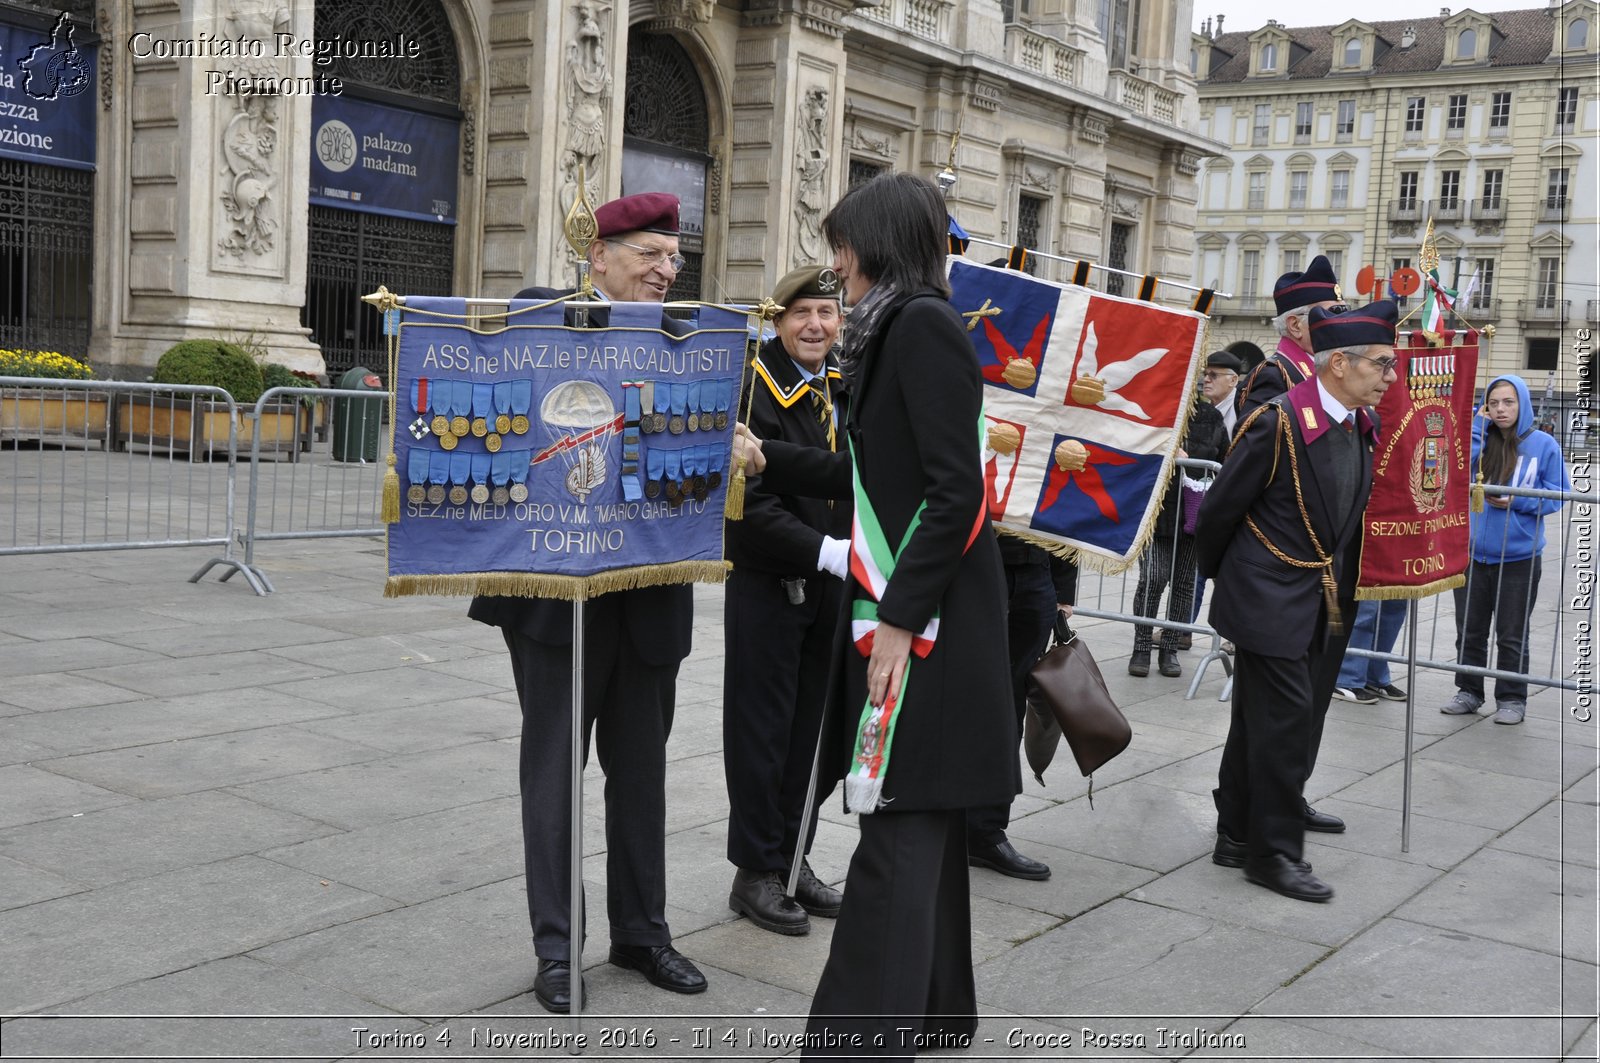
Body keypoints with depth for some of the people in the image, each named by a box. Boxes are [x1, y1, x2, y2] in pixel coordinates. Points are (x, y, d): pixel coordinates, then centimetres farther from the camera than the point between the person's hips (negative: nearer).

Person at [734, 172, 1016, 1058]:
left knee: (897, 828, -7)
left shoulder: (921, 324, -13)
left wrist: (900, 617, -21)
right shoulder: (904, 329, 16)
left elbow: (956, 490, -21)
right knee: (922, 816, 17)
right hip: (907, 605, 10)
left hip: (925, 613, -10)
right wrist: (768, 458, 23)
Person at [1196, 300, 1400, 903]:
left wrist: (1341, 587, 16)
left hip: (1327, 605, 7)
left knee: (1260, 723, 14)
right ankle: (1274, 852, 8)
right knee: (1285, 720, -4)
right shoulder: (1278, 423, -17)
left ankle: (1238, 836, 25)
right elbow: (1221, 508, -9)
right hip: (1272, 600, -7)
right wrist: (1220, 576, 4)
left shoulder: (1365, 428, 4)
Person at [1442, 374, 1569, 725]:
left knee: (1512, 636, 6)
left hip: (1518, 556, -3)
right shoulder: (1480, 439, 4)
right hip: (1472, 551, 3)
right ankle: (1469, 692, 26)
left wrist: (1517, 501, -16)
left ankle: (1512, 699, 18)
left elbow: (1558, 494, -1)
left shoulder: (1543, 445, -3)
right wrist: (1478, 422, -10)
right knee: (1469, 630, 13)